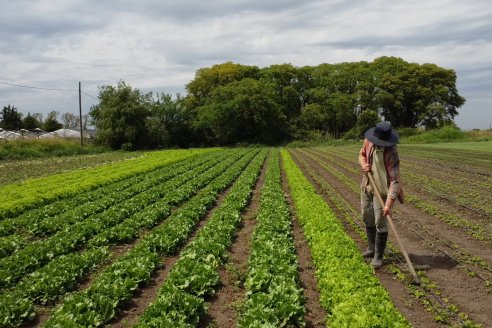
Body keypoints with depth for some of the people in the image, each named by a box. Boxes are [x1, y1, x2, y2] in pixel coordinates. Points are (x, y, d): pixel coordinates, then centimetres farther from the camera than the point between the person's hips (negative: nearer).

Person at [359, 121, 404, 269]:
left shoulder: (391, 153, -27)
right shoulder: (368, 141, -10)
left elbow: (394, 180, -30)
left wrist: (389, 203, -37)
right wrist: (363, 165, -11)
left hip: (382, 190, -6)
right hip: (367, 187, 6)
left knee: (380, 224, -4)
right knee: (367, 219, 18)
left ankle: (378, 256, 9)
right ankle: (371, 248, 37)